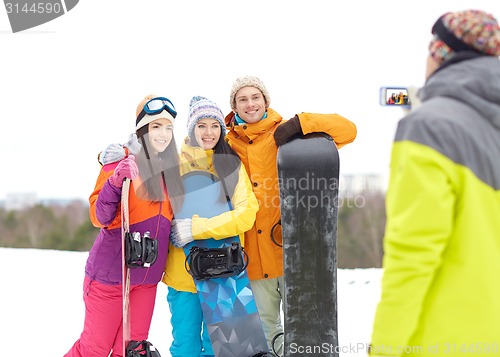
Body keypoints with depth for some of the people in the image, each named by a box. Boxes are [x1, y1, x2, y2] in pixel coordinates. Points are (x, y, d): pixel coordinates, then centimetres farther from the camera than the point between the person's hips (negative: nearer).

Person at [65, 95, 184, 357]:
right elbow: (99, 218, -17)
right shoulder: (121, 161, -10)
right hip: (110, 273, -5)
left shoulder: (171, 169, 8)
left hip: (147, 277, 6)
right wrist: (115, 182, -30)